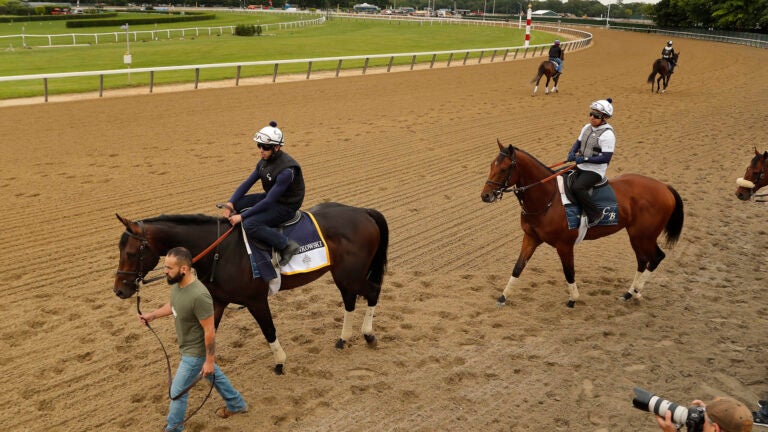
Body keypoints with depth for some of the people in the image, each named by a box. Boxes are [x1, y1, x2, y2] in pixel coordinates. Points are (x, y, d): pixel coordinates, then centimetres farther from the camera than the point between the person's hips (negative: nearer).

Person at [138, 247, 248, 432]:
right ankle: (236, 404, 50)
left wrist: (209, 360, -22)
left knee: (177, 391, 7)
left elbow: (209, 331, -29)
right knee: (214, 375, 28)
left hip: (196, 351, -9)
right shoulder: (177, 283, -12)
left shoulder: (199, 296, -39)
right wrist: (153, 315, 9)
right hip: (189, 346, 9)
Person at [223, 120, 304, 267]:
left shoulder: (286, 170, -29)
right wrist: (231, 203, -12)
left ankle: (287, 245, -17)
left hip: (285, 207, -9)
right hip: (270, 197, 9)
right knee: (236, 203, 3)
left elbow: (269, 201, -28)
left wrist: (242, 216, -25)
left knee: (250, 225, -27)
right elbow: (248, 183, 3)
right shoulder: (264, 161, -1)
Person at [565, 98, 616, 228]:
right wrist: (572, 153, -8)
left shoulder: (607, 134, -17)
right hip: (581, 167, 9)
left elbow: (606, 158, -22)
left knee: (577, 187, -31)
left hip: (595, 170, -9)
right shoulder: (587, 127, 7)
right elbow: (578, 143, 15)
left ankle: (595, 215, -18)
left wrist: (585, 159, -23)